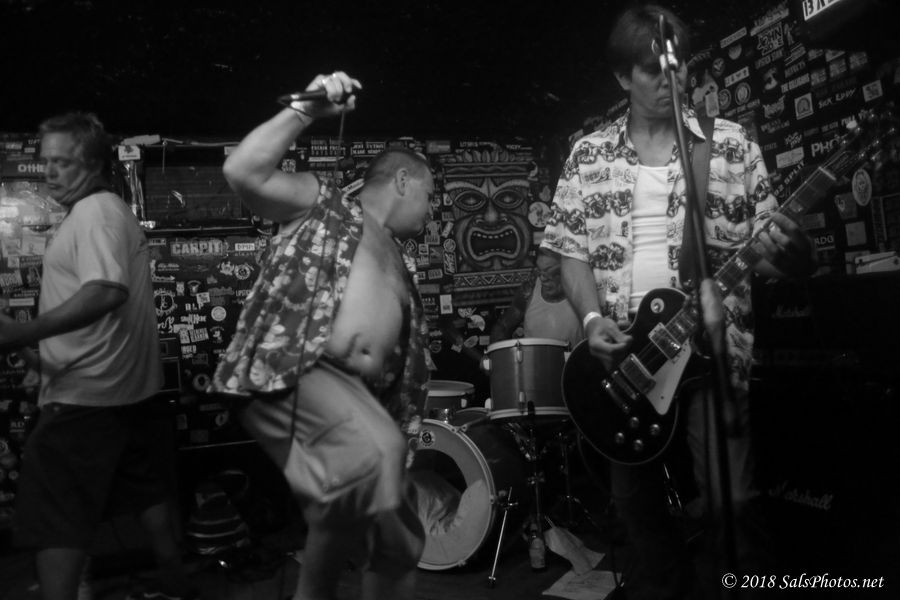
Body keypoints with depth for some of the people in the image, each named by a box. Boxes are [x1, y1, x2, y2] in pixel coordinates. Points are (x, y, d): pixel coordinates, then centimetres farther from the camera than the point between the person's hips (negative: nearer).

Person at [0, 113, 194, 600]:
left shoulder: (95, 212, -13)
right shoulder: (110, 210, 18)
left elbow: (107, 291, -29)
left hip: (85, 394, -10)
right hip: (129, 386, 10)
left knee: (53, 518, -2)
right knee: (146, 492, 19)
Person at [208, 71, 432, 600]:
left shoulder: (398, 264, 30)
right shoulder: (325, 203, 13)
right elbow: (243, 172, -3)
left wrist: (406, 430, 17)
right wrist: (305, 111, -6)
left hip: (360, 399, 7)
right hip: (295, 371, -7)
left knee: (398, 546, 5)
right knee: (378, 453, -34)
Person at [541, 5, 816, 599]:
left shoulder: (733, 146, 5)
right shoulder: (587, 155, 8)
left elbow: (765, 250, 5)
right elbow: (572, 251, 7)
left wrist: (792, 255, -18)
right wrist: (592, 318, -9)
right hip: (620, 353, 2)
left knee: (730, 500, -9)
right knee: (635, 497, 11)